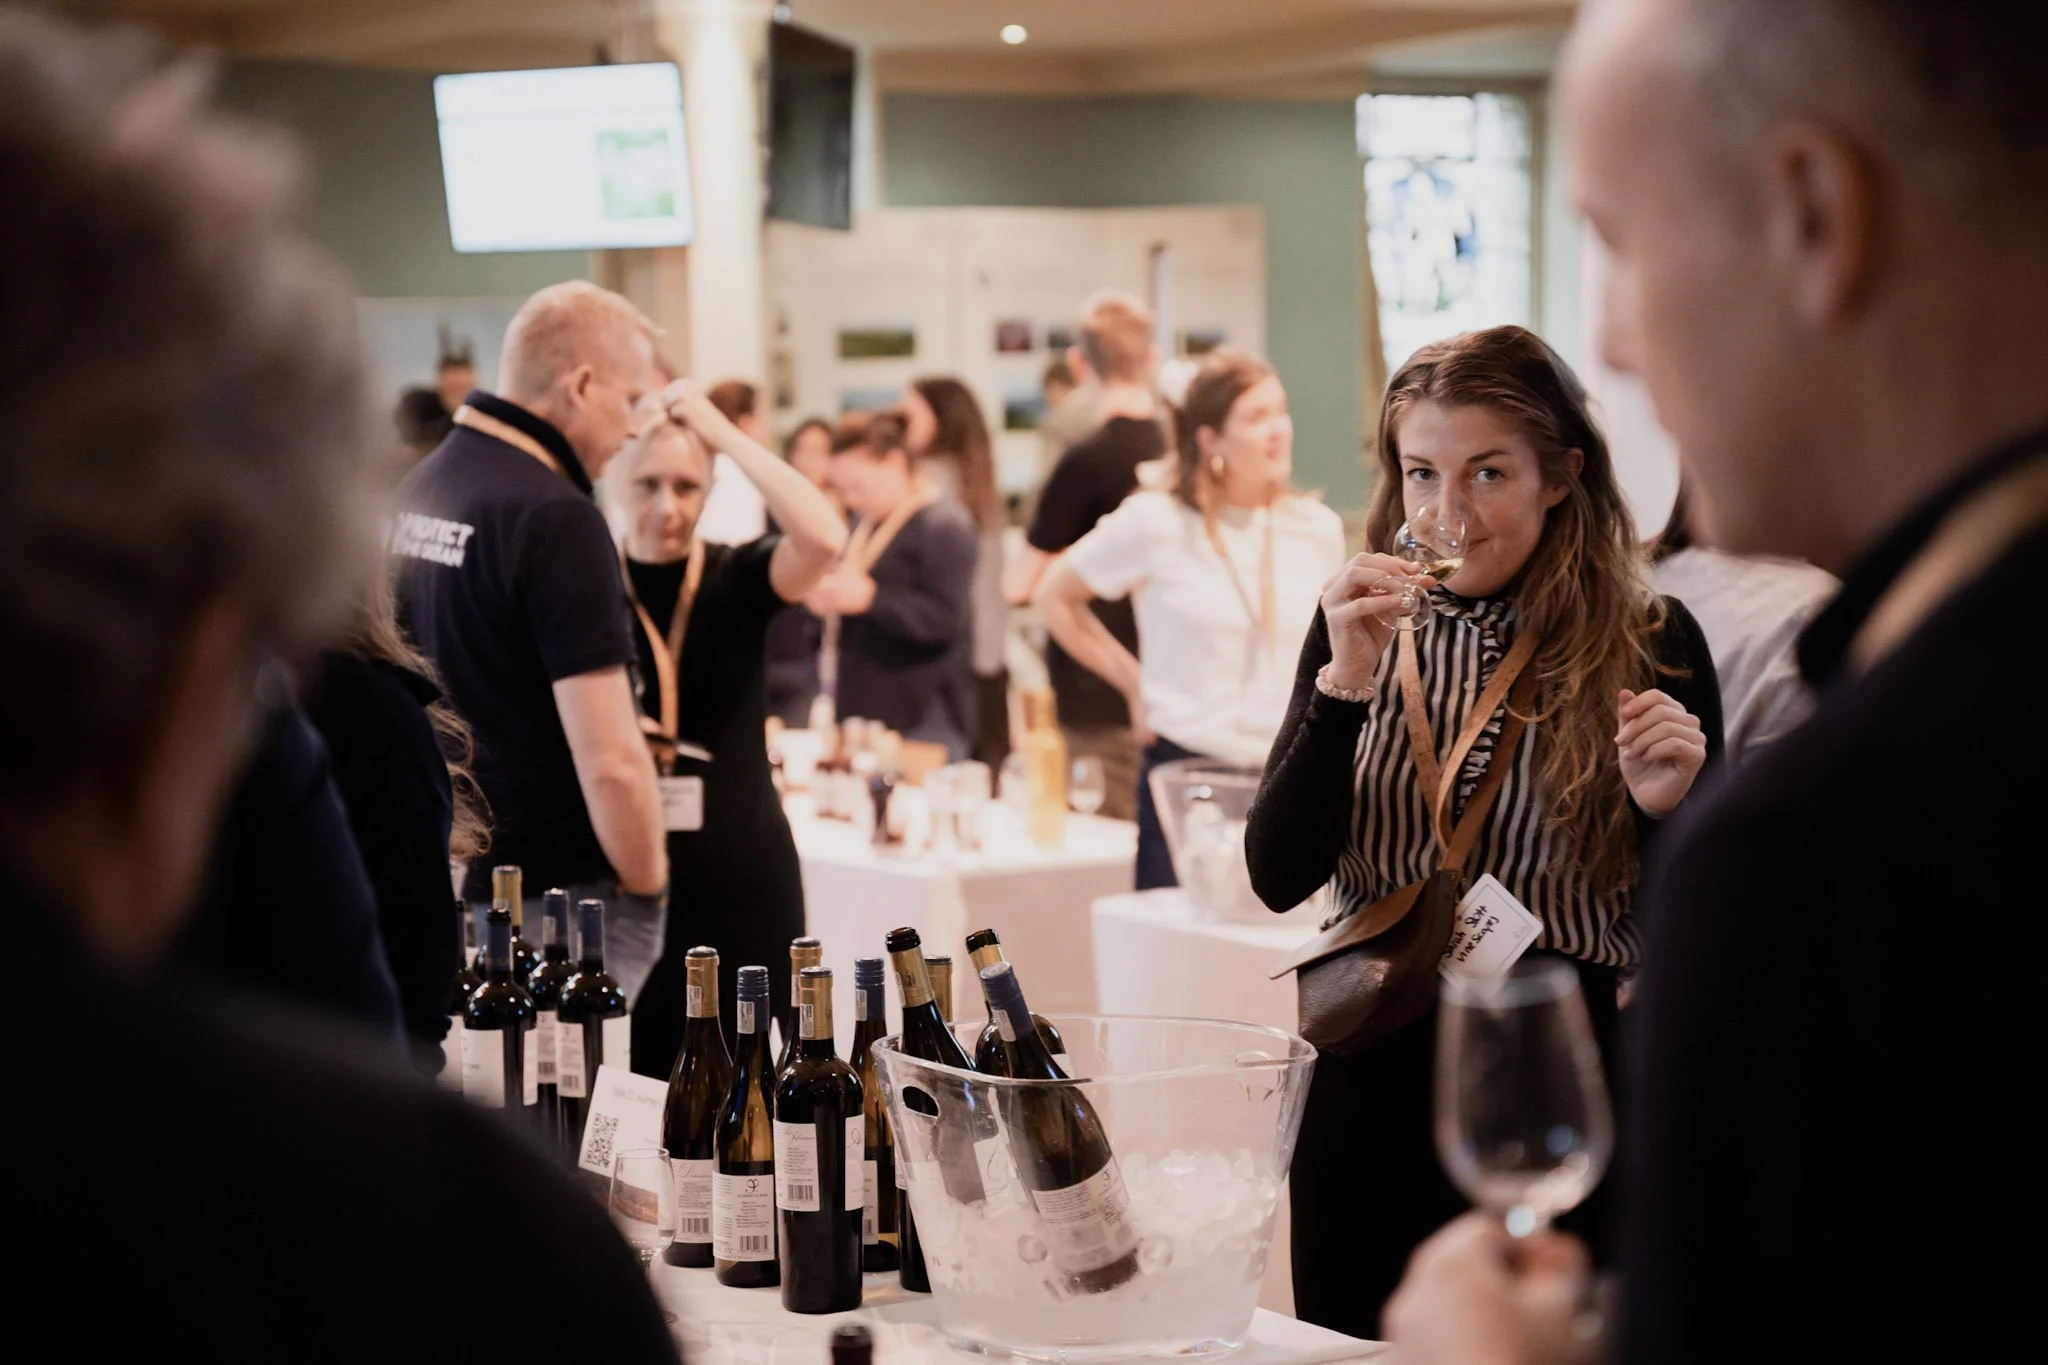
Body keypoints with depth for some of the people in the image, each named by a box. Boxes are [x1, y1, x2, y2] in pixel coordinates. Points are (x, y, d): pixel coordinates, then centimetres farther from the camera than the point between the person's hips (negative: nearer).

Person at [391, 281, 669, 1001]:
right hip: (553, 889, -8)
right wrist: (646, 891, -8)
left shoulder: (417, 490, 6)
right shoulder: (556, 518, -19)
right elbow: (609, 761, -23)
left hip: (441, 879, 8)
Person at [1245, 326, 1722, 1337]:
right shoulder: (1363, 627, 3)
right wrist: (1346, 681, -17)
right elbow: (1277, 878, -7)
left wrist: (1664, 805, -20)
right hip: (1371, 1077, 3)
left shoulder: (1650, 645, -5)